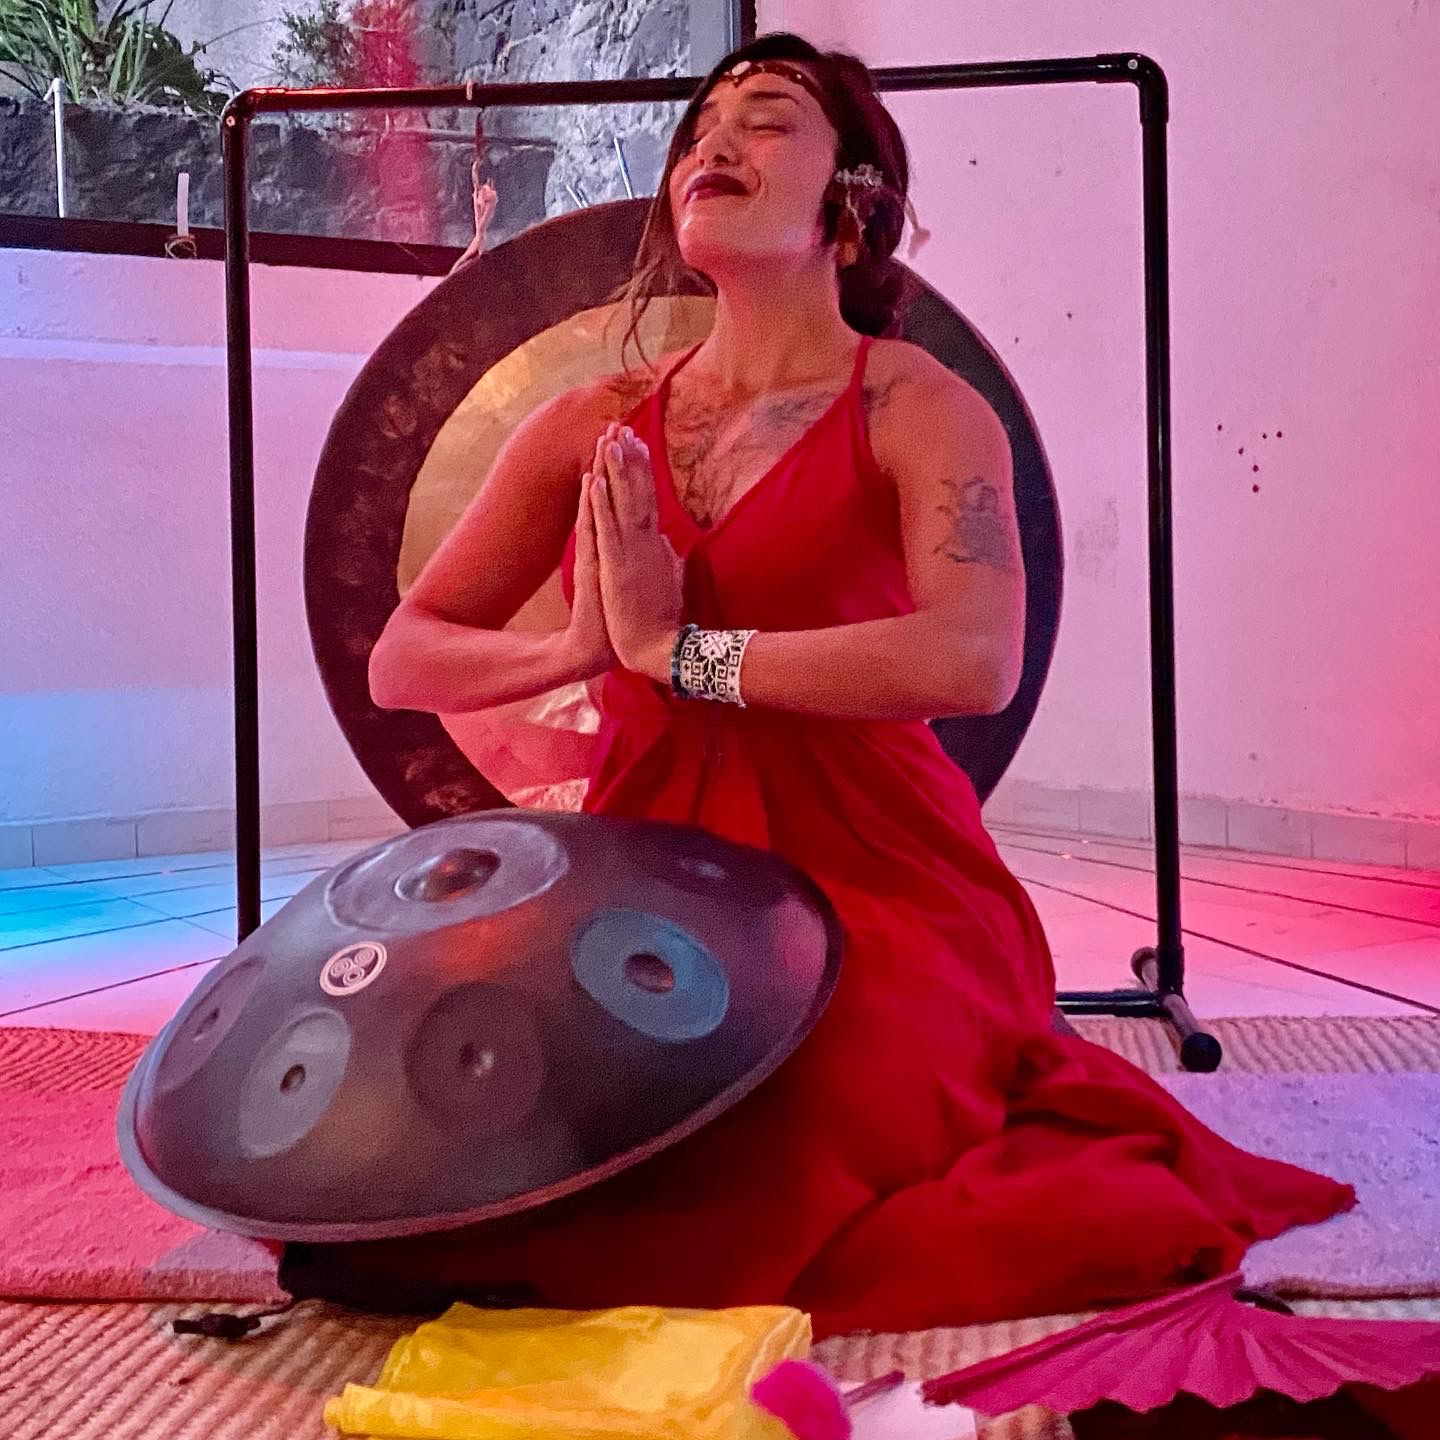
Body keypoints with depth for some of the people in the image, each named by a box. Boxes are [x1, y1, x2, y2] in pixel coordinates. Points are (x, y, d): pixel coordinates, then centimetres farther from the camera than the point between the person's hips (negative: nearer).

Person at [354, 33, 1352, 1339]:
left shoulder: (920, 410, -2)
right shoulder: (595, 428, 10)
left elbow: (975, 662, -22)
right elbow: (401, 662, 10)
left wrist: (680, 650, -15)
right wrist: (575, 650, -10)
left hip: (873, 887, -4)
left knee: (746, 1188, -26)